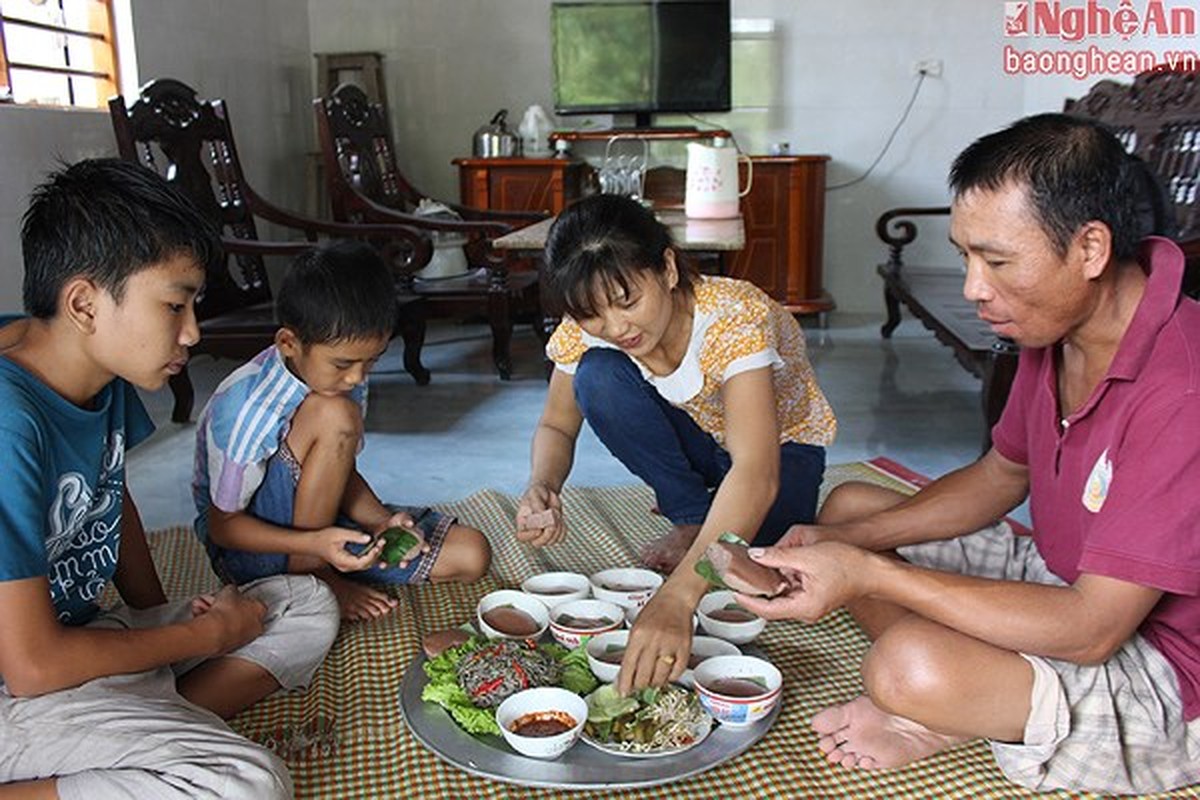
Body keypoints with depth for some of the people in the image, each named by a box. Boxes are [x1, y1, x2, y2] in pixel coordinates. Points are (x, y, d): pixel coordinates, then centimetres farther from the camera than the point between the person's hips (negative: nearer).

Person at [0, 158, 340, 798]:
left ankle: (158, 731, -10)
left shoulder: (104, 373, 0)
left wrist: (160, 618, 7)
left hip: (83, 633, 10)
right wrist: (206, 635, -11)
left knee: (308, 606, 7)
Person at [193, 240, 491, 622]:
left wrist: (381, 523, -16)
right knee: (334, 415, -32)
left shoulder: (346, 379, -8)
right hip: (249, 550, -6)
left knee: (472, 555, -6)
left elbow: (341, 471, 4)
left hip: (324, 524, 7)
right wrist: (313, 544, -34)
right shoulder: (247, 408, -28)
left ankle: (321, 571, 2)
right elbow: (223, 525, -19)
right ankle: (313, 576, -14)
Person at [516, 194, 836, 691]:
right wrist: (542, 487, -33)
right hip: (699, 438, 4)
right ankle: (693, 520, -9)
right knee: (597, 376, -26)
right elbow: (556, 427, -8)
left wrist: (677, 596, -61)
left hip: (779, 440, -3)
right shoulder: (587, 330, -22)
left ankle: (705, 531, 6)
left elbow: (756, 474, -48)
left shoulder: (733, 316, -37)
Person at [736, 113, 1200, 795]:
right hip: (1074, 585, 9)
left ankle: (940, 718, -1)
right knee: (849, 505, 9)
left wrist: (868, 573, -31)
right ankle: (947, 706, -8)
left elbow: (1089, 630, -31)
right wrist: (847, 540, -3)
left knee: (912, 666, -36)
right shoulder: (1056, 330, -3)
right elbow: (999, 476, 10)